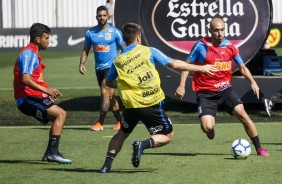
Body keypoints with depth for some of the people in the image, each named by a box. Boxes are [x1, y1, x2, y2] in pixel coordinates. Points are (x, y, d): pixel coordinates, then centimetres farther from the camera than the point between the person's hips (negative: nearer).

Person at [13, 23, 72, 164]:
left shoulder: (34, 54, 20)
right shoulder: (28, 54, -13)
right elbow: (25, 79, -24)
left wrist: (48, 92, 19)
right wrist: (46, 90, -29)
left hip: (33, 97, 11)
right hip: (27, 98, -11)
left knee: (60, 116, 14)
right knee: (60, 114, -19)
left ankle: (50, 154, 14)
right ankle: (53, 152, -23)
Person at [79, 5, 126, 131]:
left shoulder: (115, 32, -5)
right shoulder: (90, 32, 4)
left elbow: (124, 49, 0)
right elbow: (86, 50, 11)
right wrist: (82, 64, -3)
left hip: (111, 66, -5)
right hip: (99, 68, 5)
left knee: (105, 92, -16)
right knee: (110, 95, 11)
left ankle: (100, 123, -15)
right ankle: (120, 121, 21)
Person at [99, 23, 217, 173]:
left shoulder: (118, 62, 6)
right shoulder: (149, 51, -3)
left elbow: (108, 82, 20)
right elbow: (174, 64, -4)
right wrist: (200, 68, 5)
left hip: (131, 106, 3)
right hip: (152, 104, -3)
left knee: (122, 134, 25)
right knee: (167, 136, 12)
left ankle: (107, 164, 9)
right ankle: (143, 144, -16)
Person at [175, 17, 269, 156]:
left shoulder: (230, 46, 1)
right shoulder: (201, 46, -10)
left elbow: (242, 67, 13)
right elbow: (187, 64, 0)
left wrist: (252, 81, -3)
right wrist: (182, 85, -8)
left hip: (225, 89, 3)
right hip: (205, 93, -3)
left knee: (241, 113, -15)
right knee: (207, 127, -19)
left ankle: (259, 148, -4)